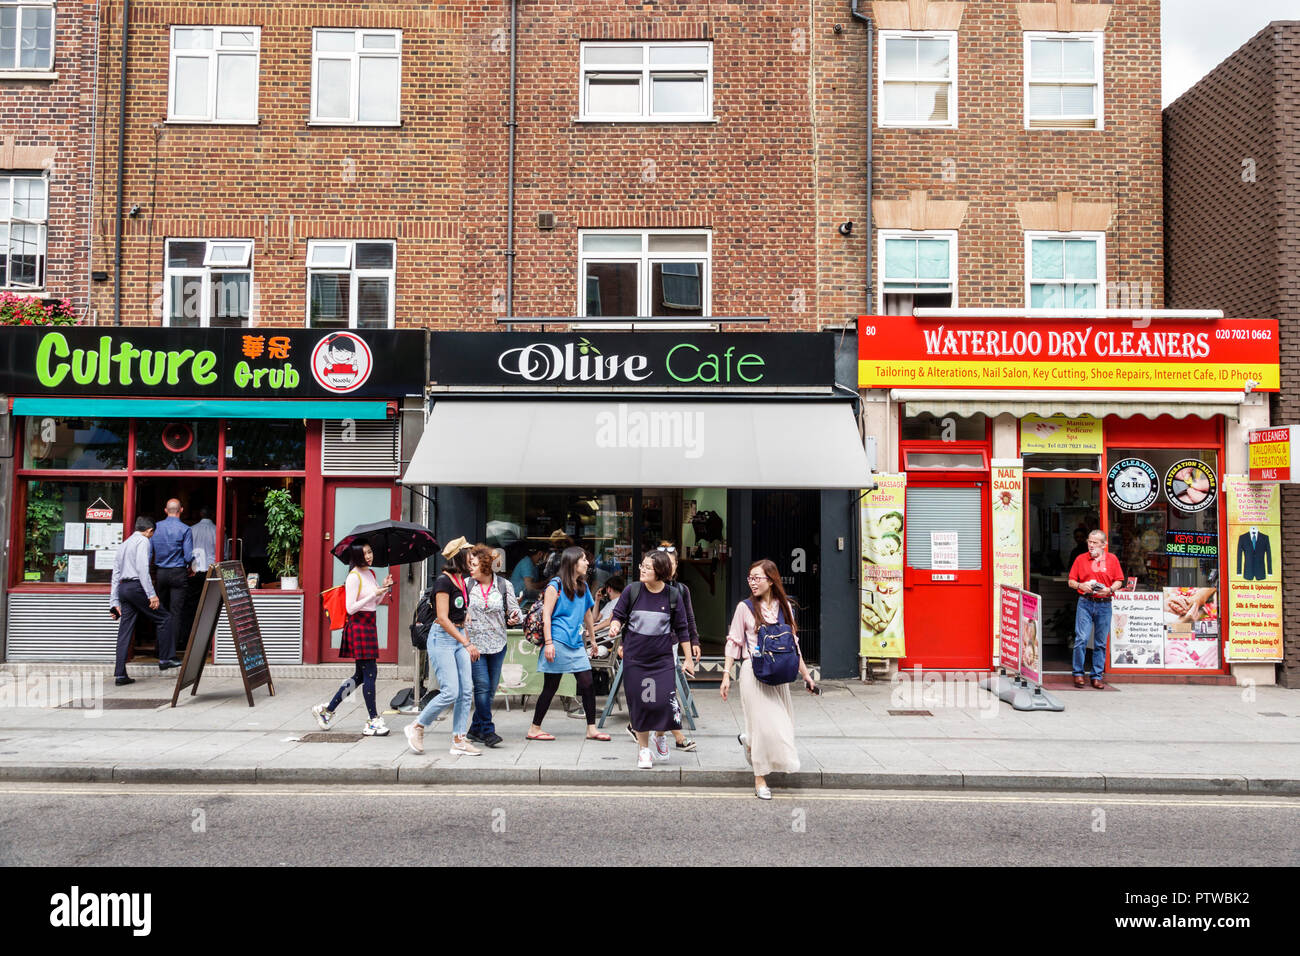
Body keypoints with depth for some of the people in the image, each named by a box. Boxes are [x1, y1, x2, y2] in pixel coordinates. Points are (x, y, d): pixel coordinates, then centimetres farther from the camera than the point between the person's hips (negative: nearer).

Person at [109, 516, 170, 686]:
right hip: (136, 586, -8)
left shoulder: (123, 545, 24)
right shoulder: (143, 541, -2)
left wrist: (114, 602, 21)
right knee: (163, 618, 3)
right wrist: (151, 594, -17)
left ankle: (120, 674, 5)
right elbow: (143, 568, -15)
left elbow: (116, 574, 22)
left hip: (123, 588, 8)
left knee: (125, 631, 6)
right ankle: (164, 660, 1)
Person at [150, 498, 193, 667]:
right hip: (178, 573, -4)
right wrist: (190, 569, 8)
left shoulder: (156, 527, 3)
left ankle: (162, 654, 20)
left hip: (161, 573, 4)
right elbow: (189, 556, -11)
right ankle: (169, 656, -5)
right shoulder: (184, 529, -9)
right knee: (175, 613, -1)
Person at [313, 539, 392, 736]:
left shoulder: (370, 574, 14)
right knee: (369, 673, -5)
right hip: (358, 626, -9)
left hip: (369, 626, 9)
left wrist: (384, 588, 4)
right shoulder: (354, 576, -13)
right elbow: (350, 608, -17)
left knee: (361, 674, 14)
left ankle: (327, 710, 24)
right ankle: (373, 721, 3)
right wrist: (374, 594, -20)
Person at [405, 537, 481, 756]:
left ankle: (459, 740, 8)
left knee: (466, 691, 2)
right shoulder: (444, 581, -13)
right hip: (442, 638, -8)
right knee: (450, 692, -11)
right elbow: (443, 618, -18)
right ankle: (416, 727, 9)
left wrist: (468, 641, 13)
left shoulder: (463, 581, 12)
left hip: (459, 638, 8)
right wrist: (466, 643, -16)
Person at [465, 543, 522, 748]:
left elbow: (513, 610, 5)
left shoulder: (504, 585, 2)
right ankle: (488, 731, -5)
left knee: (491, 688, 7)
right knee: (482, 686, -11)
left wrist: (515, 617, -17)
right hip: (473, 643, -2)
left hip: (497, 644, 2)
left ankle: (476, 729, 21)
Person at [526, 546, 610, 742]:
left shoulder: (583, 587, 14)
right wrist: (548, 643, -15)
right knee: (551, 687, 1)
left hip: (576, 644, 6)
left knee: (587, 684, 0)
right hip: (558, 643, -6)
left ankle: (591, 729, 8)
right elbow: (546, 616, -9)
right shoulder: (555, 585, -6)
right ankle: (534, 729, 13)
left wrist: (593, 640, 26)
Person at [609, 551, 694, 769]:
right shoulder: (632, 592, -4)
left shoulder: (672, 595, -3)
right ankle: (643, 748, 23)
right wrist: (615, 626, -17)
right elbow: (619, 615, 6)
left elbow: (682, 629, 5)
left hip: (663, 658, 0)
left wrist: (688, 658, 7)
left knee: (665, 700, -9)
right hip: (635, 658, 0)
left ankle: (660, 736, 23)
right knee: (640, 704, 4)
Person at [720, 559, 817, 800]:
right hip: (754, 672, -4)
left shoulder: (785, 607, 7)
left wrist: (805, 674, 13)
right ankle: (760, 779, 10)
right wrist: (726, 675, -5)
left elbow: (793, 644, 13)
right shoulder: (745, 608, -3)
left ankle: (749, 740, 37)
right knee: (763, 723, -5)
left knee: (781, 723, 6)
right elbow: (733, 643, -1)